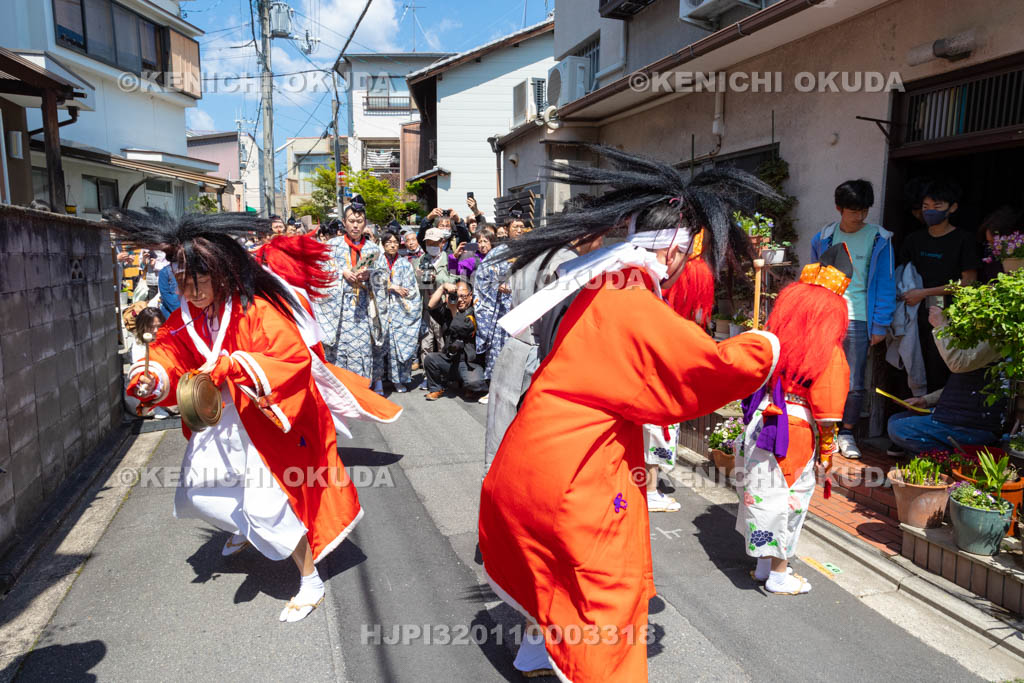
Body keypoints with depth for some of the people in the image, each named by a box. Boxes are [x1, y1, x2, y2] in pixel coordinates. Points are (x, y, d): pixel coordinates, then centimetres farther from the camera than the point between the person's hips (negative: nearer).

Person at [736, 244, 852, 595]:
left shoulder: (773, 338, -2)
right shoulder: (829, 353, -14)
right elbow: (826, 406, -11)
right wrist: (827, 447, 1)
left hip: (760, 421, 5)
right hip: (796, 430, -5)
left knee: (764, 491, 16)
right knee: (787, 496, 8)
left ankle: (765, 563, 32)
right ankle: (778, 575, 22)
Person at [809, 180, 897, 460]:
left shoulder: (879, 239, 1)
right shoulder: (823, 238, 8)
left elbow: (885, 284, 1)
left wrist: (880, 325, -4)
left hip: (859, 320, -2)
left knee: (854, 383, 2)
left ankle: (847, 433, 17)